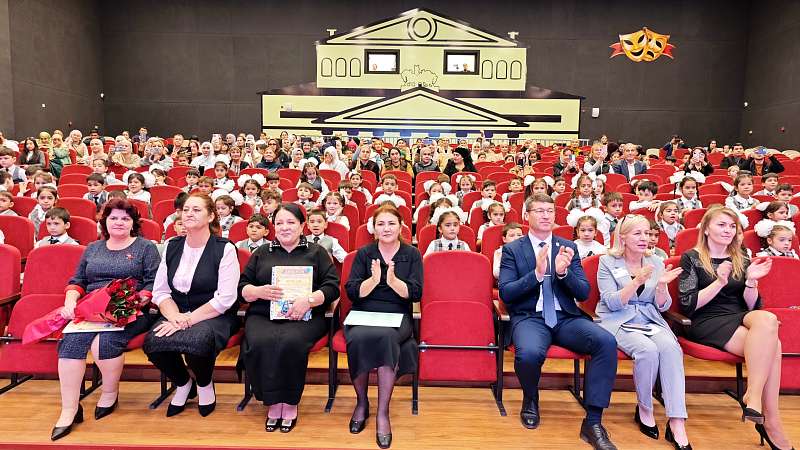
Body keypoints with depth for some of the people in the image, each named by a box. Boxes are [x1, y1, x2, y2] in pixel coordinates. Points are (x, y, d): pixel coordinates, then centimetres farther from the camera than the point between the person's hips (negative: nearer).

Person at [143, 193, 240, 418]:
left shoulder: (224, 249, -7)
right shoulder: (172, 246, 10)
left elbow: (225, 299, -14)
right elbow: (160, 292, 6)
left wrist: (189, 319, -19)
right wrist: (174, 316, -13)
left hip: (215, 316, -4)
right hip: (177, 313, 5)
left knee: (196, 340, -35)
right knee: (152, 342, -25)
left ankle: (205, 384, 2)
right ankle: (183, 383, 8)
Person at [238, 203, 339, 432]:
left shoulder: (316, 252, 13)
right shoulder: (261, 253, 21)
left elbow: (332, 287, 3)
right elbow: (242, 287, 17)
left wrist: (308, 300, -14)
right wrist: (259, 291, -6)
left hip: (304, 317, -2)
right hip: (263, 316, 2)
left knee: (291, 342, -33)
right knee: (260, 343, -31)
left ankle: (290, 403, -13)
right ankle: (273, 403, -13)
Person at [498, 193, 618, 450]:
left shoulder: (568, 247, 13)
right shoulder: (512, 249, 5)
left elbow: (584, 293, 7)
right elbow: (505, 294, -4)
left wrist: (563, 272, -14)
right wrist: (536, 274, -19)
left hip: (566, 317, 3)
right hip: (529, 317, -3)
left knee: (606, 341, -25)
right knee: (529, 353, -35)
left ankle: (593, 422, -12)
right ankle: (530, 399, 3)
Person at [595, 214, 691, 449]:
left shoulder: (656, 262, 10)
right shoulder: (608, 262, -1)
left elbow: (662, 306, 8)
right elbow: (612, 303, -11)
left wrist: (661, 285, -13)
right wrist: (636, 282, -23)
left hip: (651, 321, 3)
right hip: (618, 323, -3)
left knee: (671, 347, -29)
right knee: (647, 349, -32)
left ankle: (677, 424, -27)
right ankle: (644, 410, -7)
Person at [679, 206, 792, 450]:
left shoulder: (742, 261, 17)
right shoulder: (691, 258, 3)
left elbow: (752, 307, 13)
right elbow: (688, 305, -6)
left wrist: (751, 281, -5)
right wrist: (719, 282, -15)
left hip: (740, 318, 4)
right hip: (708, 322, -4)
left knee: (767, 319, -32)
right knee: (770, 346, -29)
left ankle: (753, 394, -26)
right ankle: (771, 421, -20)